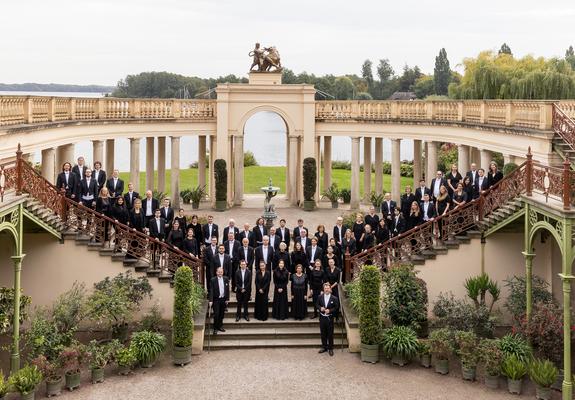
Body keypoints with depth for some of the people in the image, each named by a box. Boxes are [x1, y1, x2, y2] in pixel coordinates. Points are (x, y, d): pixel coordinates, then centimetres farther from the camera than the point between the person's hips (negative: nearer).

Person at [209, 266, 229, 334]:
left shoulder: (226, 279, 1)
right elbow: (211, 291, -12)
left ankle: (220, 326, 26)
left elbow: (227, 290, 6)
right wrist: (211, 300, -20)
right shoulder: (213, 280, -10)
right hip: (216, 300, -4)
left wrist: (227, 299, 4)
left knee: (221, 314, 12)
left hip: (223, 299, 4)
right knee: (216, 314, -4)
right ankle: (215, 328, 6)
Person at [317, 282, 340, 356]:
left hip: (330, 318, -3)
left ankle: (330, 348, 14)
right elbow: (316, 304, 9)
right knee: (323, 333, 12)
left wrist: (330, 310, -20)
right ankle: (324, 347, 26)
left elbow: (336, 308, -7)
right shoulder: (320, 297, 1)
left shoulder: (334, 298, -8)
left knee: (330, 334, 3)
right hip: (322, 318, 3)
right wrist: (320, 308, -11)